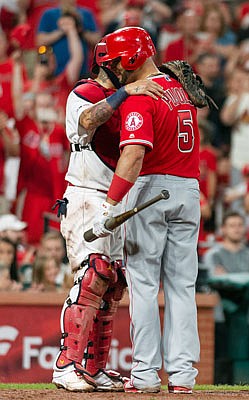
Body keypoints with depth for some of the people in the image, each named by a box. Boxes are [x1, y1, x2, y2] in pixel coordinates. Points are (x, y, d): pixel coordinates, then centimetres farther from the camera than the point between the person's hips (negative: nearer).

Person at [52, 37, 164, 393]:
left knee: (111, 285, 7)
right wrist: (125, 92, -40)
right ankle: (68, 366, -21)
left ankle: (94, 370, 10)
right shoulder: (85, 94, -7)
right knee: (92, 276, -19)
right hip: (86, 199, -9)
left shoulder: (123, 101, 20)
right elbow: (88, 120, -30)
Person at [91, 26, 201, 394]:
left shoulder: (138, 98, -14)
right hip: (189, 191, 7)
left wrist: (109, 205, -29)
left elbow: (134, 155, -26)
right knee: (181, 286, 7)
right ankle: (182, 373, 2)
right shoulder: (182, 90, 12)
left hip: (150, 187, -7)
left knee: (143, 284, 0)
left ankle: (146, 373, -3)